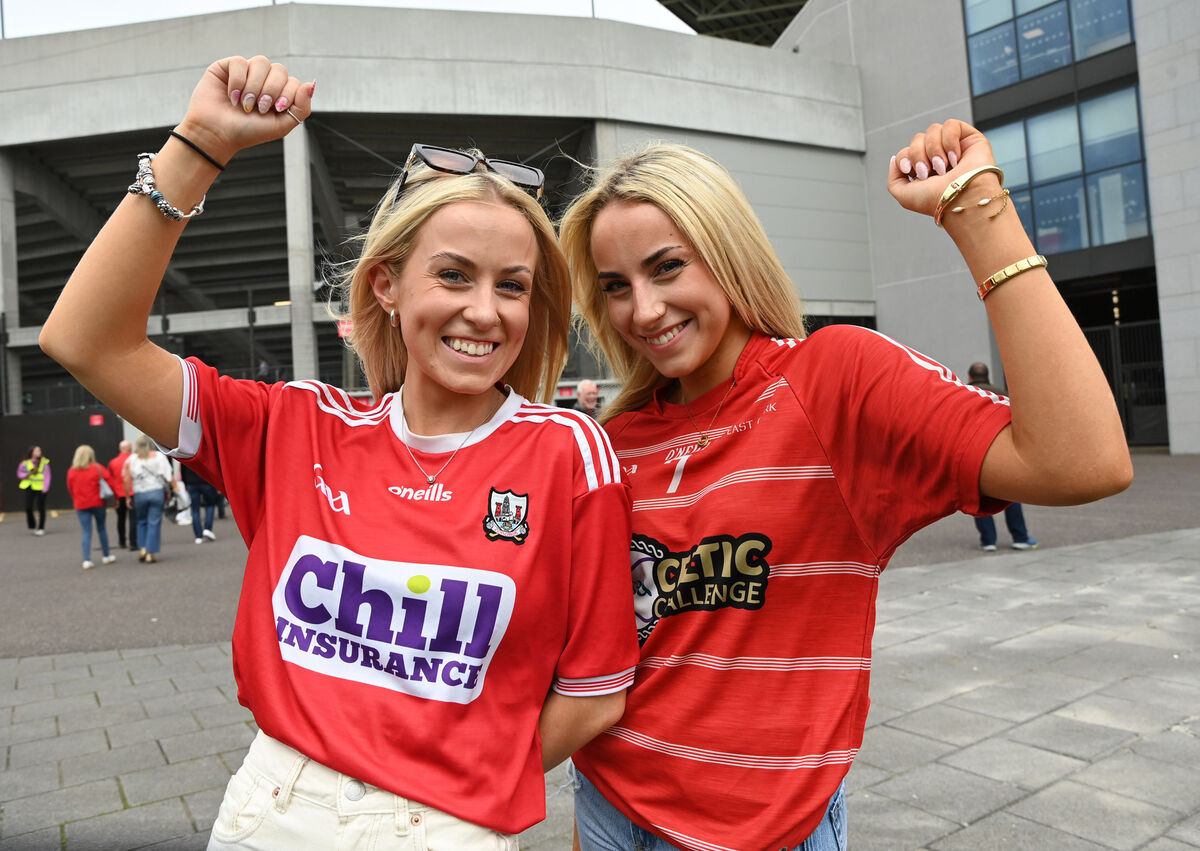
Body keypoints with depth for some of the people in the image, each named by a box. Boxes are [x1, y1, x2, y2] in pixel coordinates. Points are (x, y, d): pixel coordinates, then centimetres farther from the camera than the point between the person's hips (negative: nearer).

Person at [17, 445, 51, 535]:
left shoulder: (44, 462, -5)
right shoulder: (25, 463, 0)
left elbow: (47, 476, -5)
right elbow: (19, 474, 11)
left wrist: (45, 488, -12)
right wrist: (28, 474, -10)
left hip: (40, 488, -2)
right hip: (29, 487, 2)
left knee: (41, 508, 1)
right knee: (28, 508, -2)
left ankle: (41, 528, 13)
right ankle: (32, 527, 19)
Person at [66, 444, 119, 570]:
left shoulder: (71, 471, 1)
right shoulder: (97, 469, -6)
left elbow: (70, 488, 9)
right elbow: (111, 481, -10)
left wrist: (75, 502, 19)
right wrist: (117, 496, -3)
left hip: (81, 506, 2)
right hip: (98, 503, -2)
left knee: (86, 532, 2)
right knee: (101, 529, 13)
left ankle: (86, 560, -6)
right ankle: (106, 556, 21)